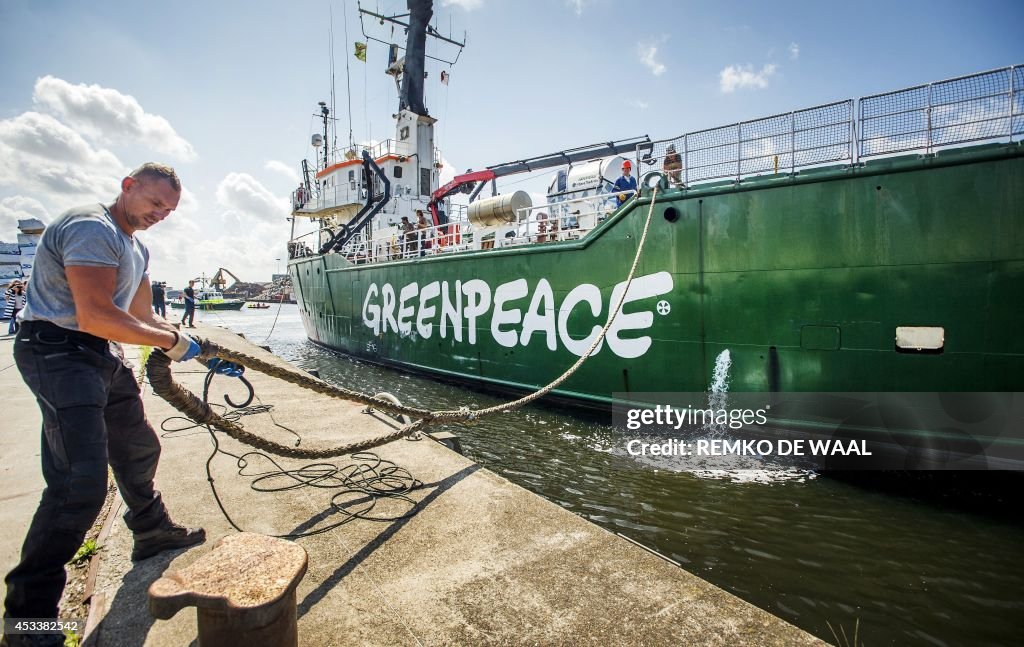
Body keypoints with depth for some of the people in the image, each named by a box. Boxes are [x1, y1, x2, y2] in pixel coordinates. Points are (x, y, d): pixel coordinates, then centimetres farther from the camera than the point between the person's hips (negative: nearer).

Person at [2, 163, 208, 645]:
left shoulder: (137, 250, 15)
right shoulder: (93, 228, -16)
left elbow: (143, 317, 19)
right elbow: (95, 317, -25)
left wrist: (210, 355, 12)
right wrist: (170, 340, -15)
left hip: (100, 356, 10)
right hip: (58, 352, -10)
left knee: (139, 447, 21)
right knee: (81, 482, -14)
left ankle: (153, 532, 41)